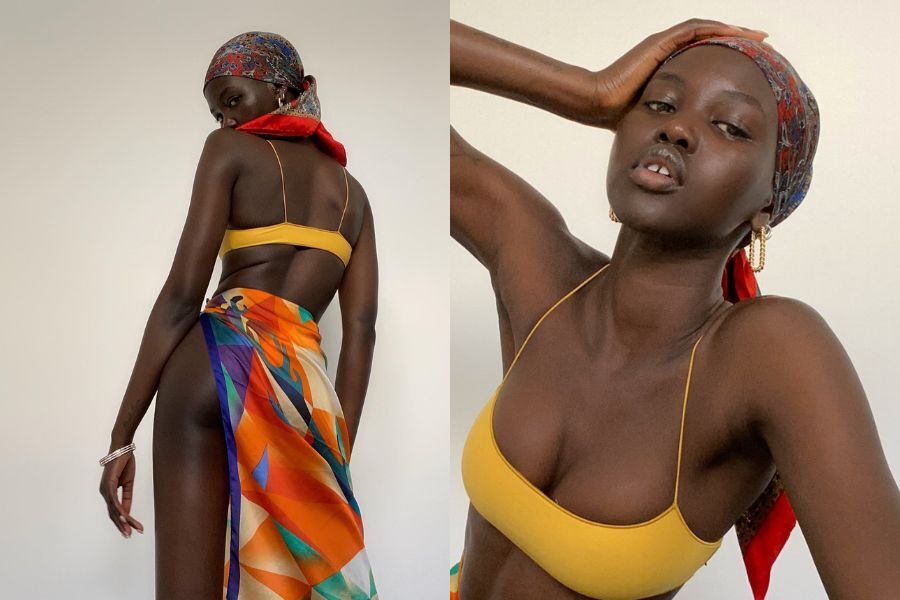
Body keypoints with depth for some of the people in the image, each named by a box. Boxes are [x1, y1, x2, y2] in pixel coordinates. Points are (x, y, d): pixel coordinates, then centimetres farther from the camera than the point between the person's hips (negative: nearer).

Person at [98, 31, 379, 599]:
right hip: (306, 386, 4)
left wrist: (122, 437, -1)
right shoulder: (353, 190, 23)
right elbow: (360, 330, 12)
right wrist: (338, 453, 10)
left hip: (220, 356, -4)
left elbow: (183, 294, -1)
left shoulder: (231, 149, 11)